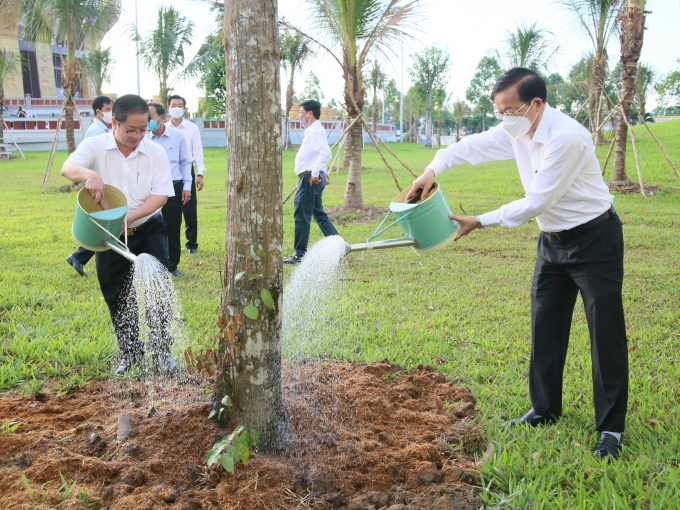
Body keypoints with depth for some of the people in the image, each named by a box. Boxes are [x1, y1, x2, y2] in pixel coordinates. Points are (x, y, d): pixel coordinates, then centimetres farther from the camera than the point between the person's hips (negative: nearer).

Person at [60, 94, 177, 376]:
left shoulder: (155, 152, -5)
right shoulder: (95, 146, -7)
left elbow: (160, 195, -11)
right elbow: (68, 168, -25)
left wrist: (129, 218, -25)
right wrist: (89, 175, -49)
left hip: (148, 229, -1)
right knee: (117, 297, 9)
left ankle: (161, 351, 8)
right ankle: (130, 353, 26)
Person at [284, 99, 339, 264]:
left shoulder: (315, 130, -14)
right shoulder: (313, 130, 18)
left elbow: (326, 152, -28)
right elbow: (320, 152, 31)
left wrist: (315, 173, -26)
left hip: (310, 178, -11)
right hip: (312, 178, 11)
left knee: (302, 216, -5)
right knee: (319, 214, 16)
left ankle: (300, 254, 2)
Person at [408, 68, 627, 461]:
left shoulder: (567, 139, -28)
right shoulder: (517, 132, -2)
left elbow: (536, 203, -26)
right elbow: (470, 146, 11)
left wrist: (480, 223, -20)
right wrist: (433, 170, -5)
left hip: (594, 240, -8)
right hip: (553, 240, 8)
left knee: (606, 335, -3)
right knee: (545, 327, 12)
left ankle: (611, 428, 7)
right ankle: (545, 410, 26)